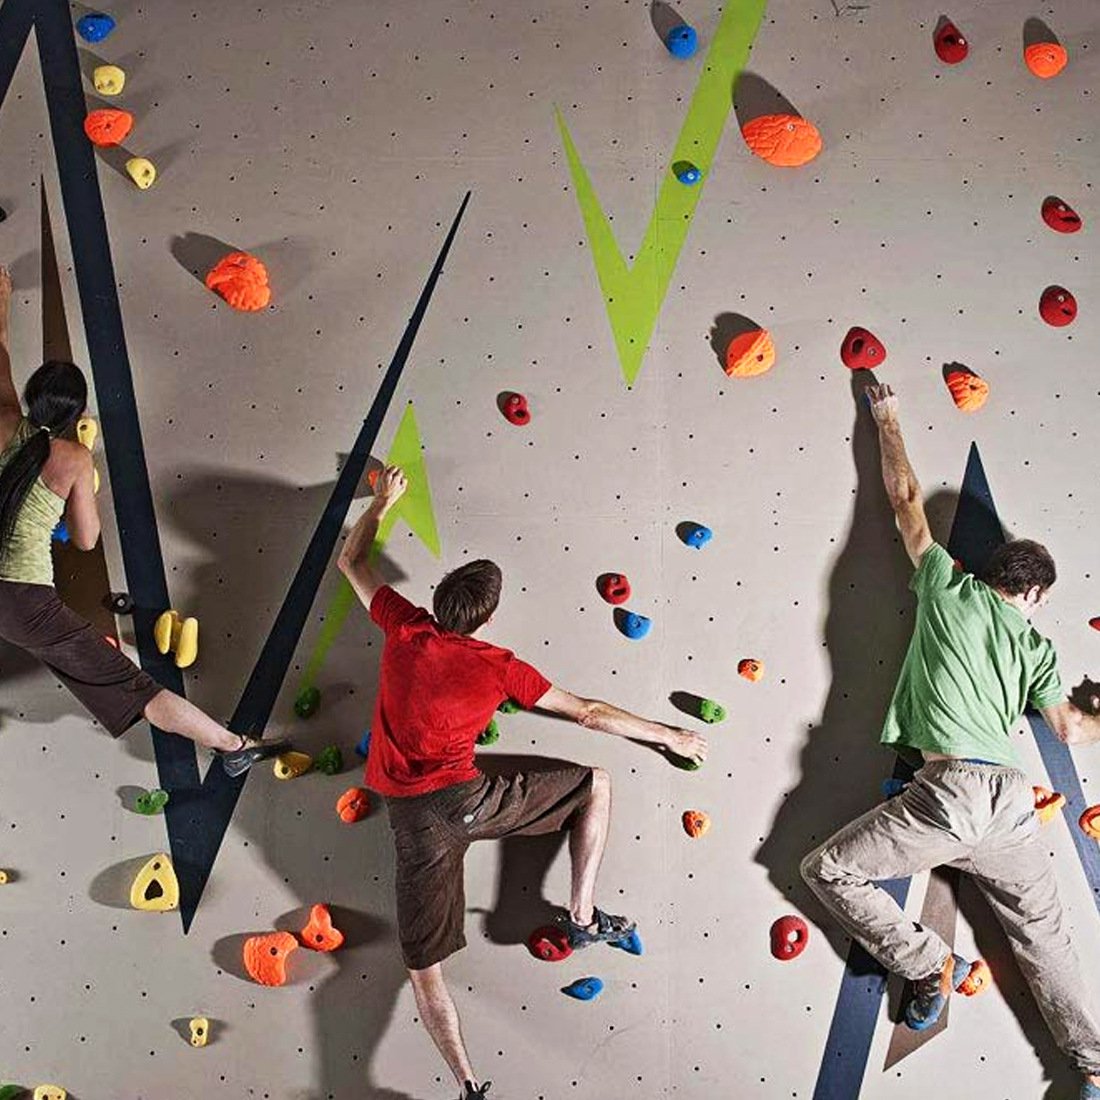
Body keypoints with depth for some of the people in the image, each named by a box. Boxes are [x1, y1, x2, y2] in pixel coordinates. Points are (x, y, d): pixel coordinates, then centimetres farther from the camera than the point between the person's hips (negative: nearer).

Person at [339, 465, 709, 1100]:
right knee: (597, 784, 14)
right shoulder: (498, 667, -3)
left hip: (411, 819, 3)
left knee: (425, 965, 10)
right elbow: (588, 714, 1)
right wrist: (671, 737, 12)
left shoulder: (405, 629, 3)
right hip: (467, 799, -3)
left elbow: (353, 560, 19)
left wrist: (384, 500, 35)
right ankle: (583, 918, 14)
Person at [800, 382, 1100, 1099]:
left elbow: (906, 497, 16)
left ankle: (932, 965, 3)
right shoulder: (1035, 645, 16)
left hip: (948, 792, -5)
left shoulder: (950, 590, 8)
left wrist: (888, 422, 28)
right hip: (1012, 801, 5)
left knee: (828, 870, 6)